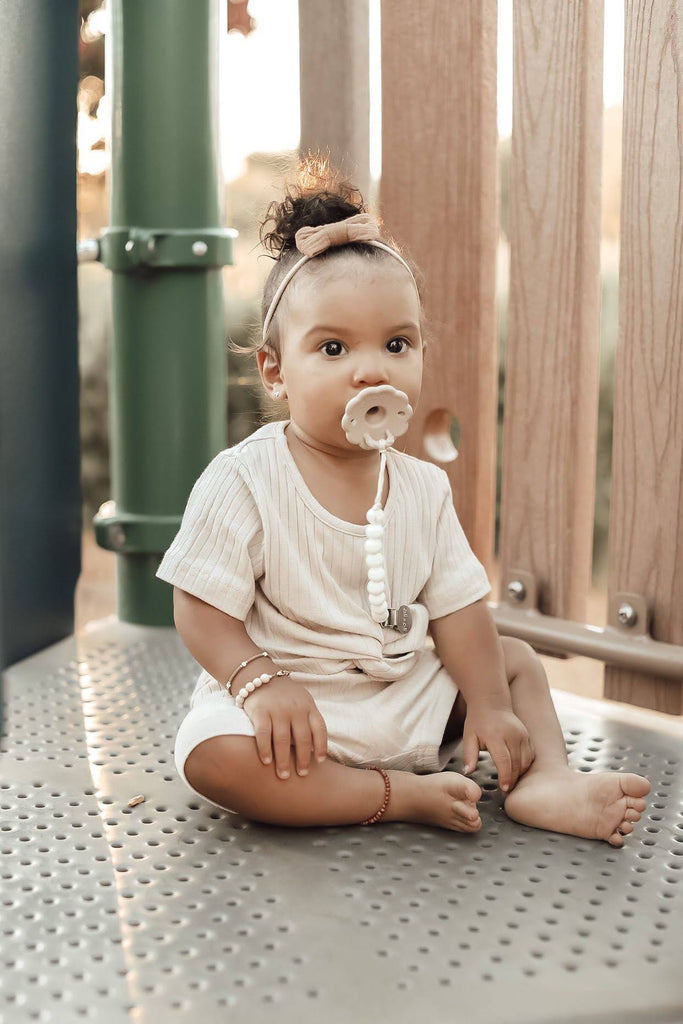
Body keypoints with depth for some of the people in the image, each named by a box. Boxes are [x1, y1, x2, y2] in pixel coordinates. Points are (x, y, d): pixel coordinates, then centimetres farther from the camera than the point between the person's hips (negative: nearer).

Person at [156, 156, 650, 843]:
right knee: (213, 753, -33)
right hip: (297, 709, -5)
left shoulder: (423, 485, 1)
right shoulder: (243, 481, -14)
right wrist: (260, 682, -29)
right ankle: (401, 796, -25)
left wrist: (488, 706, -6)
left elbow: (456, 607, 4)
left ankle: (544, 779, -11)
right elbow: (201, 611, -13)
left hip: (409, 696, 5)